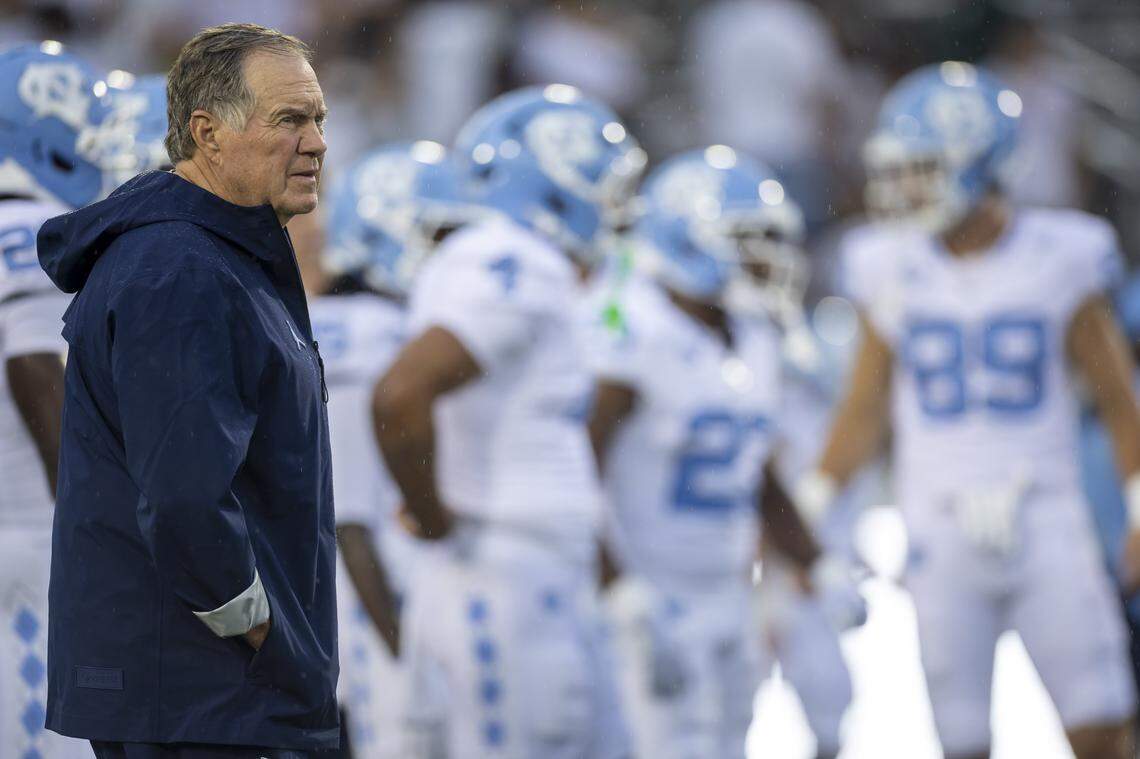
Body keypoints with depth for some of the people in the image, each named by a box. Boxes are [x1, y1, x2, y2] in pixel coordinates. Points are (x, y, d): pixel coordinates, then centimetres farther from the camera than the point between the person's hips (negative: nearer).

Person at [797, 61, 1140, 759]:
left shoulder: (1058, 261, -1)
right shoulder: (897, 271, 5)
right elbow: (866, 409, 11)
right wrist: (808, 509, 3)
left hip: (1047, 524, -2)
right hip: (943, 540, 2)